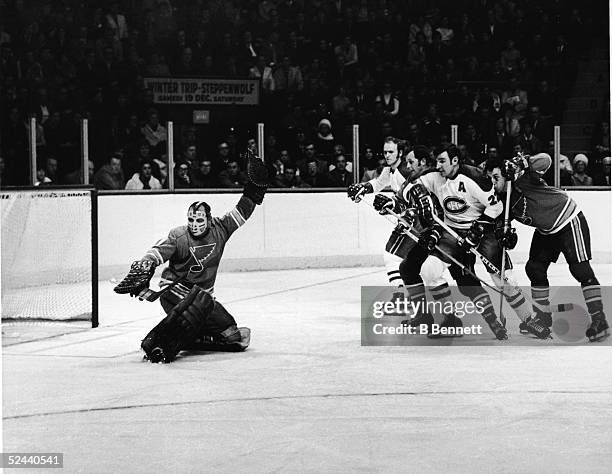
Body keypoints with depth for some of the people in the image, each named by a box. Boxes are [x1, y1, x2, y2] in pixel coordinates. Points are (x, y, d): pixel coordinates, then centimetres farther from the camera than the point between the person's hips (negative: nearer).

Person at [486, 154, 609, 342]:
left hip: (569, 220, -8)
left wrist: (522, 164, -43)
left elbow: (545, 160, -33)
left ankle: (599, 320, -11)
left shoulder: (522, 179, -25)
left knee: (580, 269, -14)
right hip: (546, 231, 9)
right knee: (534, 268, 4)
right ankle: (543, 317, 18)